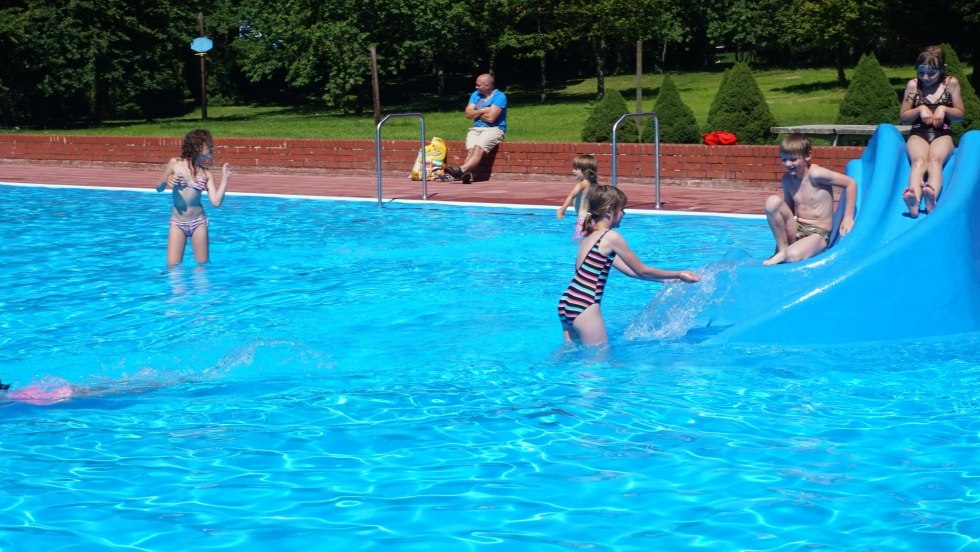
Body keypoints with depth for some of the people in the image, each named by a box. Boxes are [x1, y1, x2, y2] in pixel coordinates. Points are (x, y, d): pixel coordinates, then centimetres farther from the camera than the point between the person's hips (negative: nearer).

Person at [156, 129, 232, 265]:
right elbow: (159, 189, 8)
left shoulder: (207, 174, 1)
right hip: (177, 223, -1)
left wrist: (225, 179, -6)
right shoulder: (175, 164, -2)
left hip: (198, 222, 1)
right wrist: (165, 182, -14)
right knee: (173, 266, -5)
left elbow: (216, 202, -6)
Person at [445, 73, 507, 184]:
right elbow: (468, 114, 7)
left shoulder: (499, 96, -5)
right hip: (476, 129, 6)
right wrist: (483, 111, -5)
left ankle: (461, 169, -53)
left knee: (478, 148, -33)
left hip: (494, 129, -6)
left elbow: (490, 118, -13)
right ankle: (467, 174, -46)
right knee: (471, 150, -26)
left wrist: (477, 113, 2)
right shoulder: (476, 95, 16)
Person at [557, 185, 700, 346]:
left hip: (567, 303, 9)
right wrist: (678, 275, 11)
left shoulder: (591, 235, 17)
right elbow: (642, 271, 0)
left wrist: (667, 279, 26)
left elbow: (629, 271, 22)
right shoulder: (611, 237, -9)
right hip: (583, 308, -9)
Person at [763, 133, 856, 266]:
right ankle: (782, 250, -9)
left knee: (793, 256, -38)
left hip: (818, 233, -7)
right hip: (797, 230, 7)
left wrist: (848, 217, -11)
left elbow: (851, 183, -12)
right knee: (772, 201, -19)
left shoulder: (815, 174, -15)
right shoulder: (787, 179, 4)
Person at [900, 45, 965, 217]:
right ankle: (914, 201, -62)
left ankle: (932, 198, -64)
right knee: (919, 160, -34)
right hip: (918, 134, 0)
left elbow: (960, 114, 13)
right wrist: (920, 109, -6)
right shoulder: (913, 85, 7)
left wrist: (944, 109, -7)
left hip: (942, 134, 0)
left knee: (935, 159, -34)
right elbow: (903, 117, 12)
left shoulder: (951, 83, 6)